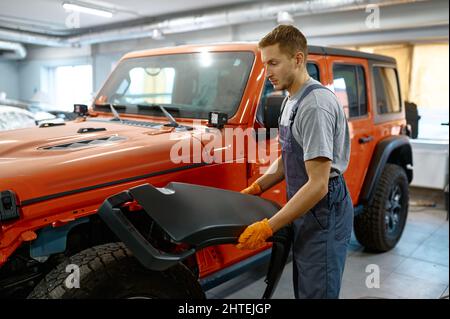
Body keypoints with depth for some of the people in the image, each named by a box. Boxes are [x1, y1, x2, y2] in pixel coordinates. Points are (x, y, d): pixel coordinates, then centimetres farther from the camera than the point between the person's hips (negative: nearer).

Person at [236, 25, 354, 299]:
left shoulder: (316, 105, -23)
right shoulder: (292, 101, 11)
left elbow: (318, 185, -26)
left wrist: (268, 228, -24)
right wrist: (256, 189, 9)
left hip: (324, 213, -10)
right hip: (305, 211, 10)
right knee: (304, 289, 21)